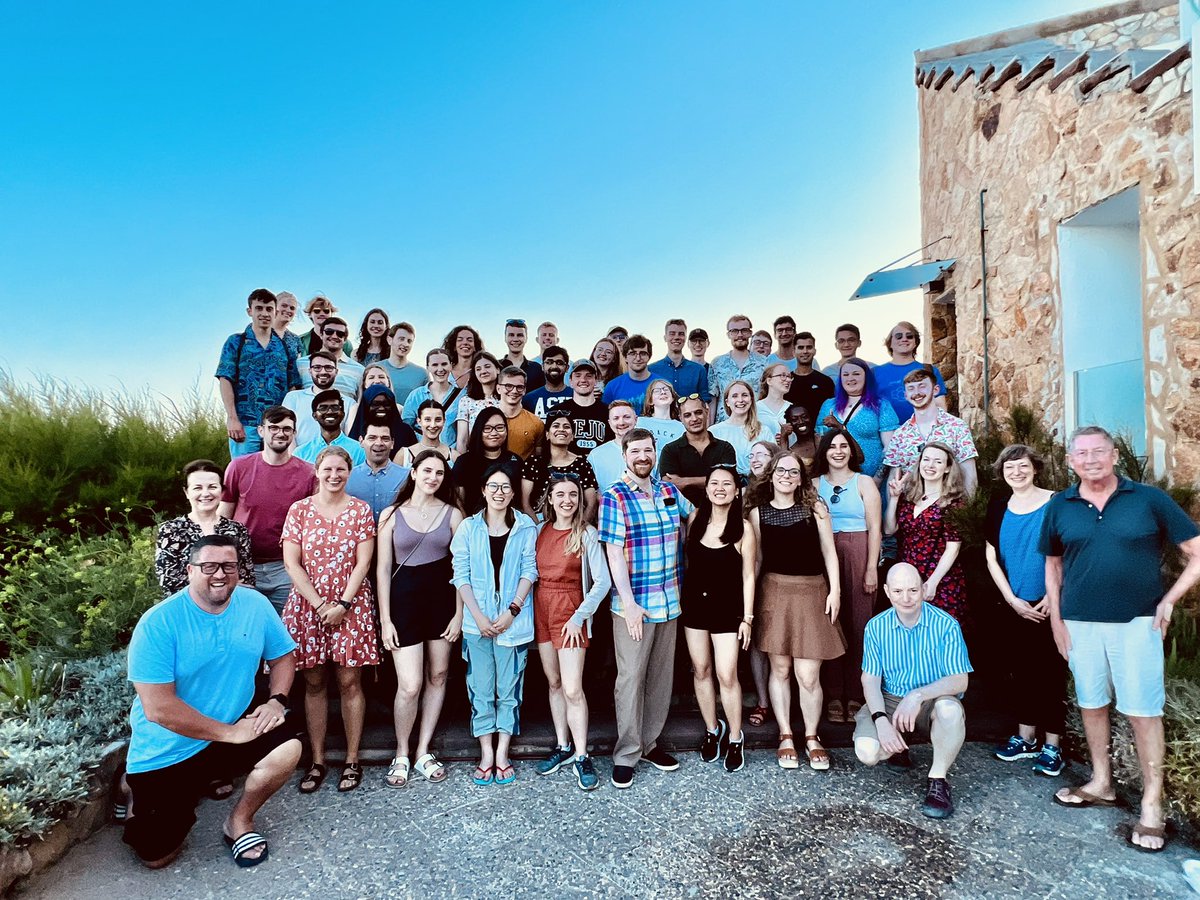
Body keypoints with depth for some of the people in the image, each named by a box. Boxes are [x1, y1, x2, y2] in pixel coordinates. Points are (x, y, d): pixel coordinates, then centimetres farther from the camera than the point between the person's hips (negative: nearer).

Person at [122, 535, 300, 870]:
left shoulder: (255, 604, -6)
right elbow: (159, 708, -23)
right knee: (155, 857, 2)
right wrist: (229, 732, -21)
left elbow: (282, 656, 6)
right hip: (166, 751, -3)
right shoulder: (158, 623, -20)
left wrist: (277, 701, -13)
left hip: (236, 724, 3)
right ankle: (140, 795, 35)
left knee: (287, 749, -23)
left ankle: (239, 822, 6)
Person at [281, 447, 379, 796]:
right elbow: (291, 562, -2)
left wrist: (343, 604, -12)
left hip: (351, 606, -1)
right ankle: (317, 761, 19)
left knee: (349, 682, 2)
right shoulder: (299, 510, 3)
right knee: (314, 683, 7)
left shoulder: (361, 510, 2)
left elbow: (362, 562, -3)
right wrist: (319, 603, -10)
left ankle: (352, 760, 15)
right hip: (307, 605, 1)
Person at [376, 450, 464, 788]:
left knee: (437, 677, 9)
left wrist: (459, 614, -1)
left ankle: (423, 752, 25)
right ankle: (401, 754, 17)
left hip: (442, 598, 2)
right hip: (405, 598, -2)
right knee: (409, 685, -6)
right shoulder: (392, 514, 2)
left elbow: (461, 567, 4)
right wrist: (385, 620, -3)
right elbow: (383, 569, 1)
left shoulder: (452, 514, 4)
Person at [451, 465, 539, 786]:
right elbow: (461, 575, 0)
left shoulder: (526, 527, 3)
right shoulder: (468, 527, 3)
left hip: (514, 621, 0)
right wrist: (478, 616, -9)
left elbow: (529, 571, 1)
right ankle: (486, 754, 17)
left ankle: (502, 753, 18)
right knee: (481, 690, 6)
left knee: (509, 690, 6)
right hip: (477, 622, 1)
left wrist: (512, 610, -10)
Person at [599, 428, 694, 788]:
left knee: (661, 675, 13)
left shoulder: (669, 491, 8)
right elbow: (614, 553, -12)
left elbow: (695, 514, 27)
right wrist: (629, 602, -18)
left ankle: (650, 743, 28)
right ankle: (626, 754, 14)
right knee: (631, 677, 1)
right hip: (633, 604, -5)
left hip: (669, 600, 6)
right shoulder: (614, 497, -8)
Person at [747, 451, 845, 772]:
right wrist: (750, 598, 2)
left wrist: (835, 591, -3)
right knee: (780, 669, 8)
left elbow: (829, 551, 4)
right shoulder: (758, 512, 4)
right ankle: (786, 737, 23)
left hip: (812, 592, -1)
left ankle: (812, 737, 19)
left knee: (808, 674, -2)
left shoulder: (815, 507, 3)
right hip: (774, 592, 1)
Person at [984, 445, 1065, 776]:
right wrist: (1013, 599, -1)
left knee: (1051, 671, 1)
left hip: (1050, 605, -4)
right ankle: (1025, 738, 25)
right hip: (1014, 605, 4)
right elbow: (992, 558, 7)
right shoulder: (998, 507, 6)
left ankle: (1052, 745, 13)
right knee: (1020, 670, 12)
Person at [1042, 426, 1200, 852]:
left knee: (1143, 711, 1)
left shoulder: (1149, 499, -4)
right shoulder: (1060, 507, 4)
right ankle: (1101, 783, 30)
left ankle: (1152, 805, 13)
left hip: (1136, 622, -3)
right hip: (1080, 623, 3)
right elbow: (1053, 564, 13)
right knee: (1091, 704, 14)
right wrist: (1056, 618, 8)